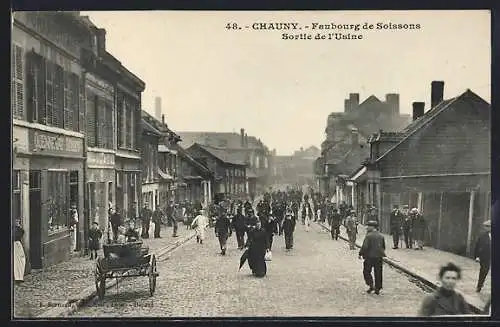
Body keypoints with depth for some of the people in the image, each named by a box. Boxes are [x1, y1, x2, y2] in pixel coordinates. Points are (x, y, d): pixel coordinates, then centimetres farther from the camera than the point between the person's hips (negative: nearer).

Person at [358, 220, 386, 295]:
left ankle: (371, 285, -3)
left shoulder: (368, 236, -14)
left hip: (370, 257, -6)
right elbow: (383, 247, 14)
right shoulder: (381, 236, 8)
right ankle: (377, 289, 13)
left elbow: (365, 246, -19)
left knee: (366, 272, 9)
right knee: (378, 273, 10)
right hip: (379, 257, 6)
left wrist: (360, 254, -7)